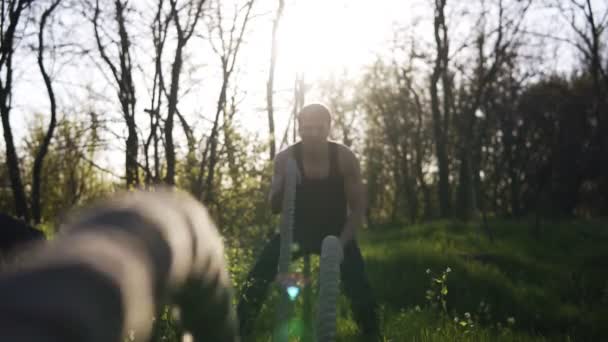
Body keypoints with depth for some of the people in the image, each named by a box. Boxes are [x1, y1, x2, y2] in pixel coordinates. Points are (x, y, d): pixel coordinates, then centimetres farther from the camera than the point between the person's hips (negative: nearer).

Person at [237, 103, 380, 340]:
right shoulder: (285, 158, -14)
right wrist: (284, 181, -35)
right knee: (256, 280, -15)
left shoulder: (345, 158, -15)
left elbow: (358, 206, -8)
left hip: (335, 232, 0)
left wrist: (342, 241, -19)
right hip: (297, 230, 1)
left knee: (359, 289, -18)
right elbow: (275, 208, -15)